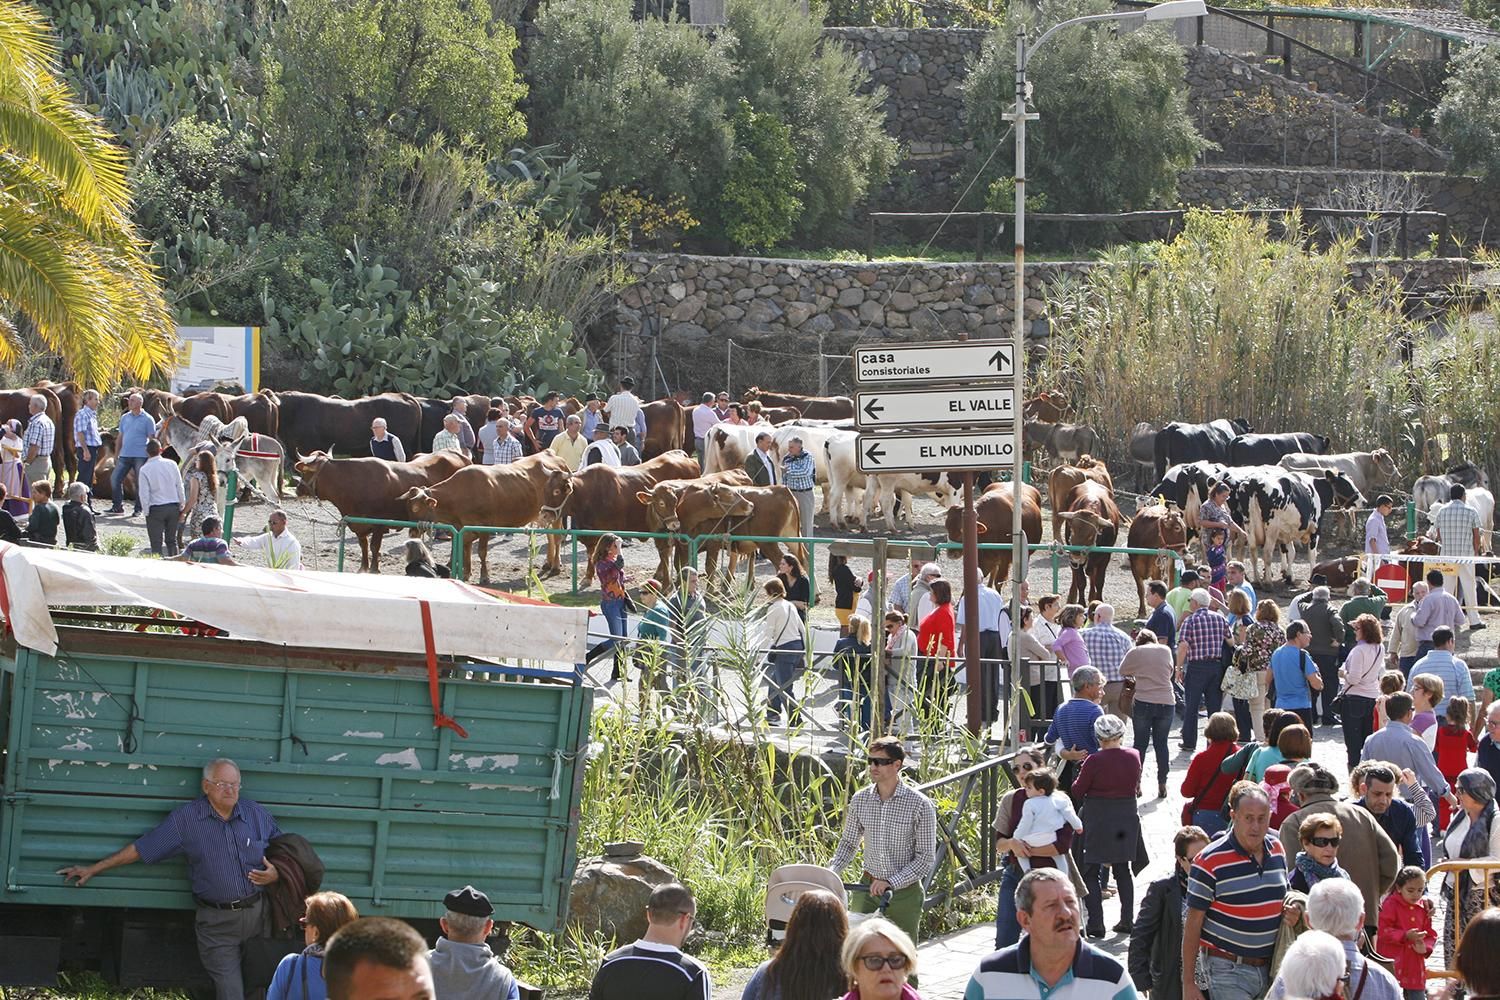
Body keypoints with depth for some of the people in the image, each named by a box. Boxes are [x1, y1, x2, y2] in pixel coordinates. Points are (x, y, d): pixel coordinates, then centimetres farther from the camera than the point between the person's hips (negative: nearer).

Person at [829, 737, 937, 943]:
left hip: (904, 891, -3)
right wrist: (831, 870, -4)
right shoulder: (860, 800, 3)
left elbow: (926, 857, -10)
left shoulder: (919, 804, -10)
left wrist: (891, 883, -19)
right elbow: (848, 843, 14)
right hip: (867, 888, 3)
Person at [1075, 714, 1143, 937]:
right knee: (1123, 870, 18)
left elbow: (1077, 791, -8)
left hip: (1097, 818, -5)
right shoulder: (1134, 757, -3)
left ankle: (1095, 923, -3)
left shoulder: (1094, 761, -17)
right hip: (1127, 817, 5)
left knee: (1091, 872, 4)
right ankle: (1127, 920, 18)